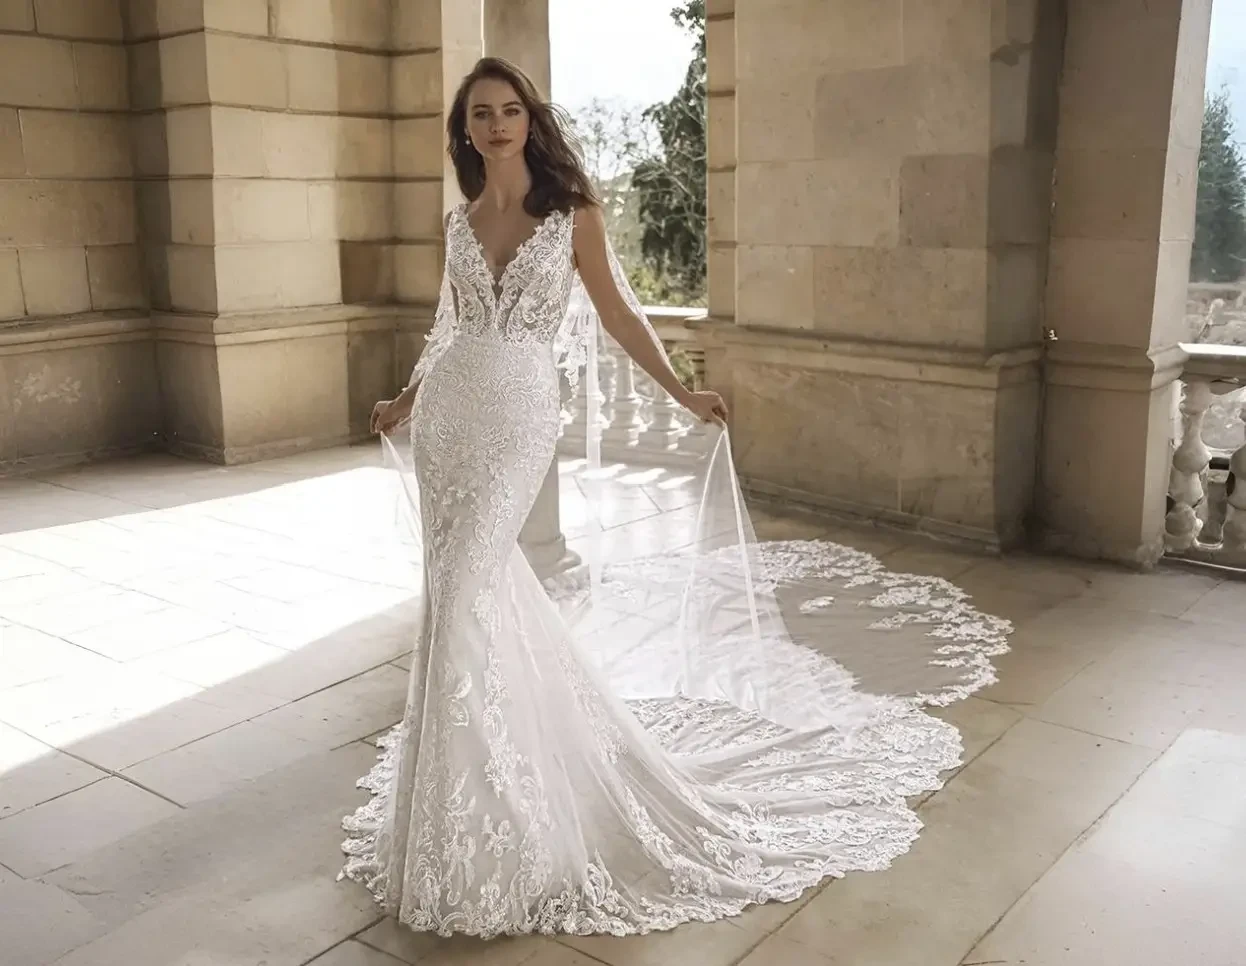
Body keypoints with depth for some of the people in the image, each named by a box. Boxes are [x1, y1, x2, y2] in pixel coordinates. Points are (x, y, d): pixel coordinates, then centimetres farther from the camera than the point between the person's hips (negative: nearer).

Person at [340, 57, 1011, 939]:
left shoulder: (572, 212, 1)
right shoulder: (462, 219, 12)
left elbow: (616, 312, 5)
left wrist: (682, 392, 2)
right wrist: (409, 400, 29)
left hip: (520, 414, -5)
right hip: (447, 413, 5)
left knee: (465, 596, -13)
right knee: (474, 581, 9)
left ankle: (474, 812, -1)